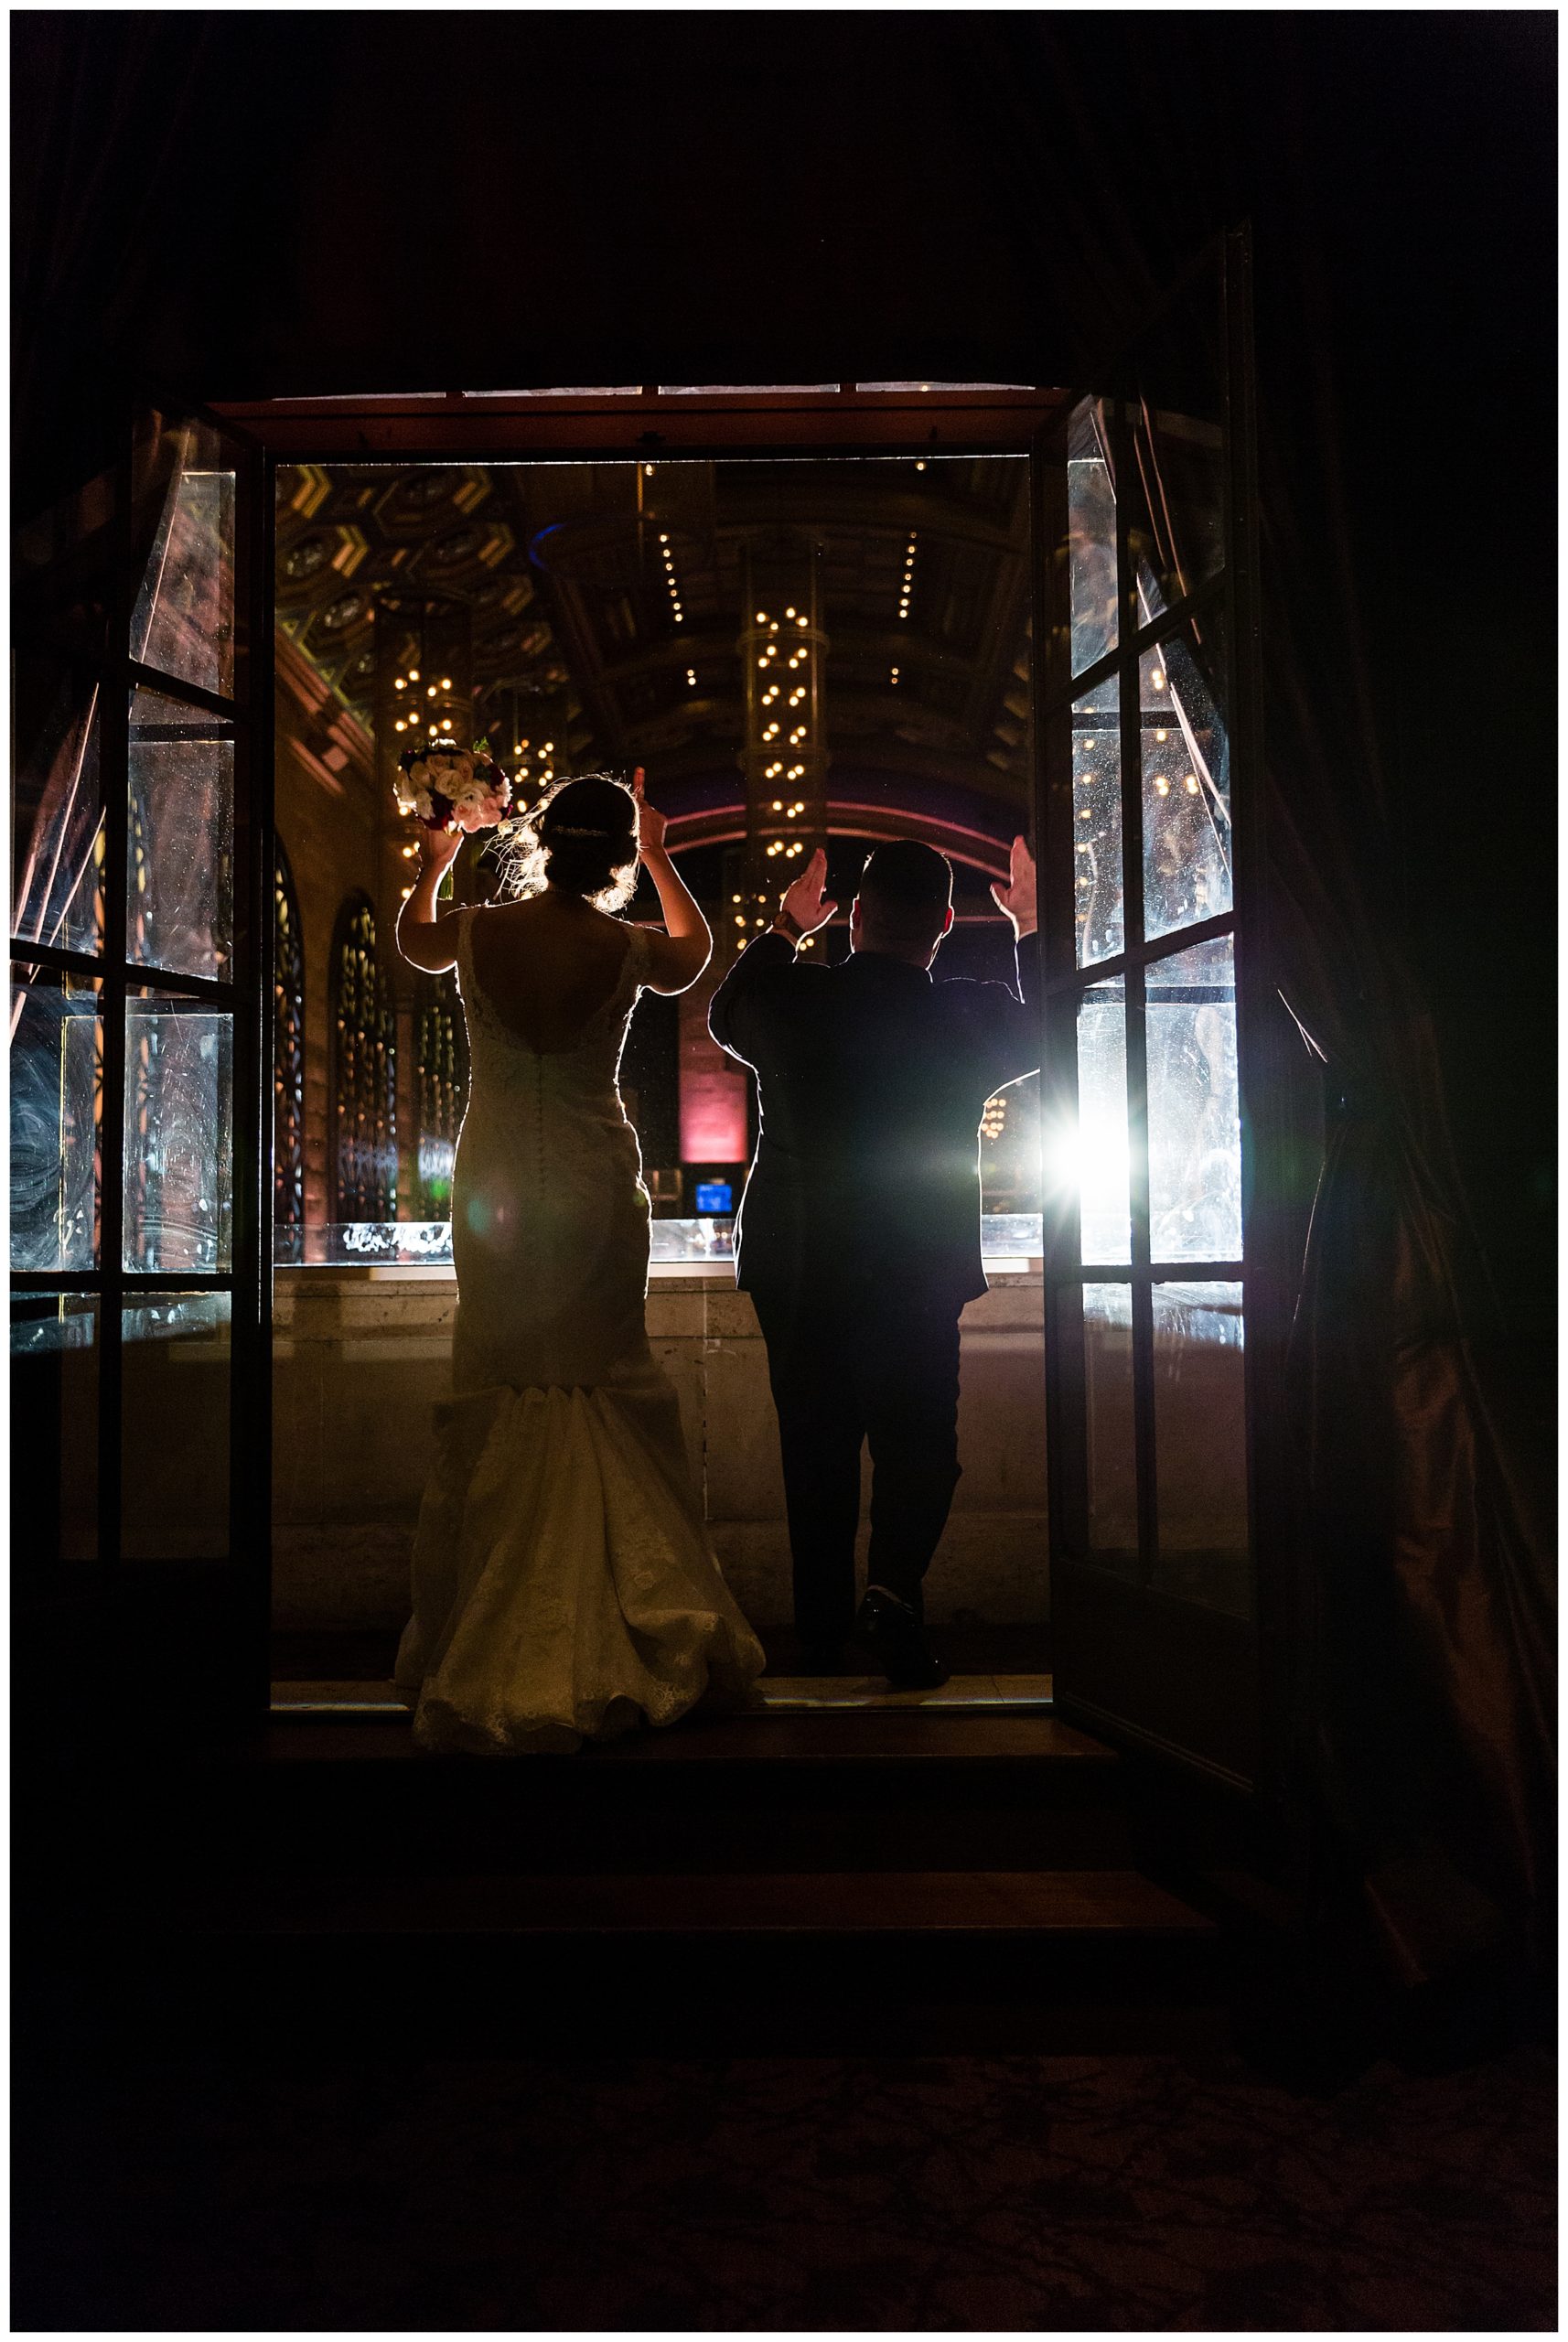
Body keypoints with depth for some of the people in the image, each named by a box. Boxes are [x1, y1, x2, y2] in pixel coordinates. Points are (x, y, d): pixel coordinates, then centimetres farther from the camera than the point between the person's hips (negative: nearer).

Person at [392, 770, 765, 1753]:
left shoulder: (479, 932, -5)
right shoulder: (627, 948, -7)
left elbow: (414, 938, 20)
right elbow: (695, 953, 18)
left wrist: (435, 861, 38)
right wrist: (660, 857, 29)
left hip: (497, 1182, 1)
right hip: (597, 1182, 0)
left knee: (494, 1394, 7)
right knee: (613, 1390, 9)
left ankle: (485, 1650, 13)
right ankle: (655, 1626, 15)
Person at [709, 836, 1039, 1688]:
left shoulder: (785, 999, -9)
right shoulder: (969, 1018, -11)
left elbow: (725, 1016, 16)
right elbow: (1044, 1035, 12)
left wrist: (784, 928, 25)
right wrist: (1030, 930, 23)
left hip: (795, 1269, 2)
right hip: (922, 1272, -2)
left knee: (816, 1449, 15)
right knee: (917, 1441, 10)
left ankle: (822, 1636, 24)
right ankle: (894, 1587, -15)